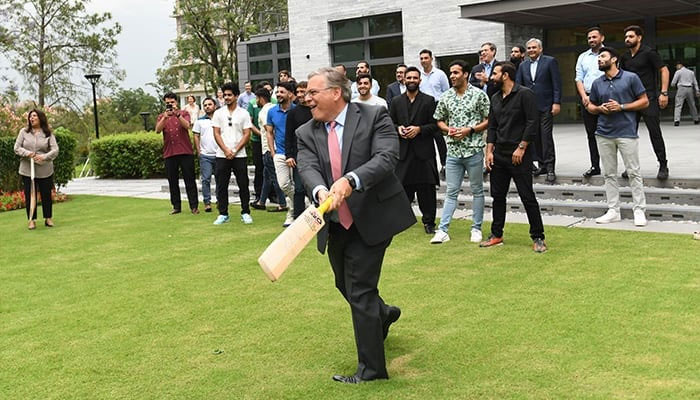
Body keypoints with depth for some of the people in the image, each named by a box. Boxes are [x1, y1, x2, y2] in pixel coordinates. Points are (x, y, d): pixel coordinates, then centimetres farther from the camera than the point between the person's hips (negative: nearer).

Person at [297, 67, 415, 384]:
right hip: (335, 224, 6)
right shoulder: (307, 133, 1)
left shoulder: (374, 117, -10)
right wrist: (320, 191, -38)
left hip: (372, 219, -6)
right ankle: (382, 314, 54)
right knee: (346, 285, 22)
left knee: (360, 291, -5)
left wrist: (351, 180, -40)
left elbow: (386, 157, -23)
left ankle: (371, 369, 10)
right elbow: (308, 168, -15)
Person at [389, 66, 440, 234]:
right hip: (403, 151, 2)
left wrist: (419, 129, -13)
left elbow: (435, 124, 1)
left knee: (426, 189, 0)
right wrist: (398, 128, -6)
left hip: (423, 151, -2)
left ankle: (429, 221, 9)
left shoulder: (429, 100, 4)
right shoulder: (396, 101, 12)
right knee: (403, 186, 4)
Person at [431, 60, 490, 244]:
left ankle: (476, 228, 17)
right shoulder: (446, 97, 7)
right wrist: (448, 129, -5)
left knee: (477, 190, 8)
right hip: (453, 151, 3)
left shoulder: (479, 94, -3)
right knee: (451, 192, 4)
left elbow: (488, 120, -3)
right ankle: (442, 230, 2)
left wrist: (469, 130, -14)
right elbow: (439, 120, 16)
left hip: (474, 149, -3)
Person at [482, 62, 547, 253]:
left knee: (527, 197, -5)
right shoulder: (495, 98, 14)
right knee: (497, 196, 11)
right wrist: (489, 151, 6)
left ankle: (538, 237, 3)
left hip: (519, 155, -7)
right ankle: (496, 235, 21)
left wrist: (521, 147, -17)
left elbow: (532, 123, -13)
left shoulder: (525, 94, -8)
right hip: (499, 155, 7)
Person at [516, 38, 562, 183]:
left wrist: (557, 103, -11)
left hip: (545, 106, -5)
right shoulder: (523, 65, 14)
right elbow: (518, 85, 12)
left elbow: (557, 83, -4)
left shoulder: (550, 62, 0)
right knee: (535, 137, 6)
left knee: (546, 136, -7)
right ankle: (541, 165, 14)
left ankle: (550, 168, -4)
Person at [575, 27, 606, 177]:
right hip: (586, 98, 4)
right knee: (591, 134, 7)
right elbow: (579, 79, 11)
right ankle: (595, 166, 12)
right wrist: (584, 96, -5)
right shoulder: (583, 57, 15)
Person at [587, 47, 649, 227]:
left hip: (626, 133, -4)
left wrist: (621, 107, -12)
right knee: (609, 174, 7)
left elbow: (644, 101, -1)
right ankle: (613, 211, 14)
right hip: (604, 134, 4)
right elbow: (591, 106, 20)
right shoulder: (597, 83, 11)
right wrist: (600, 108, -3)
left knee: (633, 172, -2)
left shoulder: (631, 78, -1)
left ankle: (639, 211, 4)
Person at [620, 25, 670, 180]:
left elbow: (664, 70, -7)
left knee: (655, 132, -5)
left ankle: (663, 166, 4)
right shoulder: (625, 58, 12)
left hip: (649, 98, -6)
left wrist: (664, 93, -15)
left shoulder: (649, 53, -5)